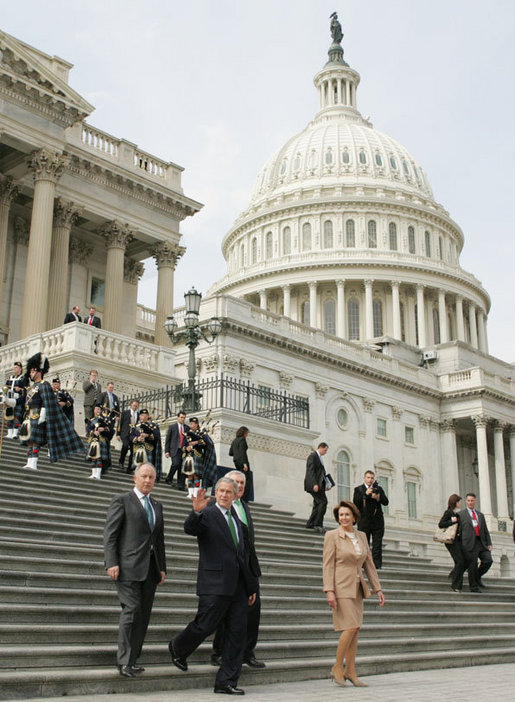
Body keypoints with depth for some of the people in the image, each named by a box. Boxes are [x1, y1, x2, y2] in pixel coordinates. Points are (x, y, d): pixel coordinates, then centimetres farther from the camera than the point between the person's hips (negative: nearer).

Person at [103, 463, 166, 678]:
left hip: (149, 567, 6)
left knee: (144, 613, 4)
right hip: (128, 565, -6)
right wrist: (112, 563, -14)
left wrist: (162, 567, 13)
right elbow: (110, 533, -5)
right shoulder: (121, 500, 2)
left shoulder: (157, 506, 20)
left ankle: (132, 659, 12)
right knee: (131, 609, -12)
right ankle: (125, 661, -6)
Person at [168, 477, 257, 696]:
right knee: (204, 626, -2)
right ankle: (177, 648, 30)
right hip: (215, 584, -7)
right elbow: (190, 528, -23)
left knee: (237, 632, 3)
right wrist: (196, 512, -44)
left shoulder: (236, 520, 18)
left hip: (237, 586, 7)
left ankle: (226, 682, 10)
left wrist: (251, 586, 23)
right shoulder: (207, 514, -3)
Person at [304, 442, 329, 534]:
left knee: (318, 503, 9)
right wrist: (314, 484, -25)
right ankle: (318, 524, -15)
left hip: (319, 484, 10)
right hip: (314, 484, -10)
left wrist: (326, 484, 15)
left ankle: (310, 523, 14)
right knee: (323, 501, -15)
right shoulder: (313, 455, -7)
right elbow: (311, 471, -17)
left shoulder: (318, 457, 22)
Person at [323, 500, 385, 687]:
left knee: (354, 629, 5)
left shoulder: (361, 536, 11)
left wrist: (378, 589, 9)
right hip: (341, 587, -6)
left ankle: (350, 671, 11)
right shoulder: (332, 535, -5)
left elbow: (369, 564, 14)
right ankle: (337, 668, 0)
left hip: (357, 588, 6)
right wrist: (329, 591, -17)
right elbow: (328, 565, -9)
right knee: (351, 627, -13)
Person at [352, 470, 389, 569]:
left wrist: (378, 498, -14)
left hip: (377, 521, 2)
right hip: (364, 521, -2)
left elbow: (386, 502, 5)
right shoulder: (358, 489, 7)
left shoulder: (379, 488, 13)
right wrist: (365, 494, -17)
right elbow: (355, 502, -8)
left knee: (377, 544, 0)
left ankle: (377, 564, 1)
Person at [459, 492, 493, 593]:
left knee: (488, 560, -10)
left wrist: (489, 543, 9)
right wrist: (459, 545, -3)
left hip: (481, 542, 5)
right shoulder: (460, 514, 5)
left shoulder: (480, 515, 20)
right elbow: (458, 530, 3)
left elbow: (486, 531, 19)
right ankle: (474, 587, 10)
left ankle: (477, 576, 15)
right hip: (470, 543, -4)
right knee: (472, 565, -3)